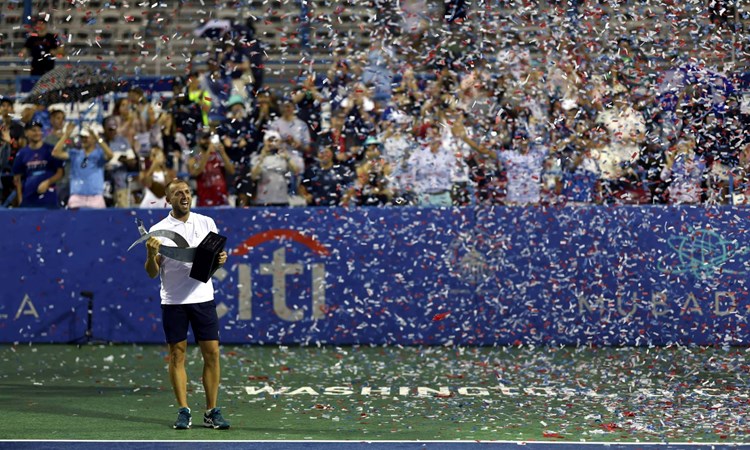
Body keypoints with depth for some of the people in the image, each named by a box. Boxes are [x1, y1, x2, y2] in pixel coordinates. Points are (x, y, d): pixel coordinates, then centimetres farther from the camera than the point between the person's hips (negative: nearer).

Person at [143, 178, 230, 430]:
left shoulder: (206, 223, 7)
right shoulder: (158, 230, 1)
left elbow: (216, 254, 16)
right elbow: (152, 273, 1)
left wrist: (220, 259, -7)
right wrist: (151, 255, -19)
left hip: (203, 297, 2)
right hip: (173, 301, -2)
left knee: (211, 353, -2)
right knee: (177, 355, 0)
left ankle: (212, 412, 5)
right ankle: (183, 412, 6)